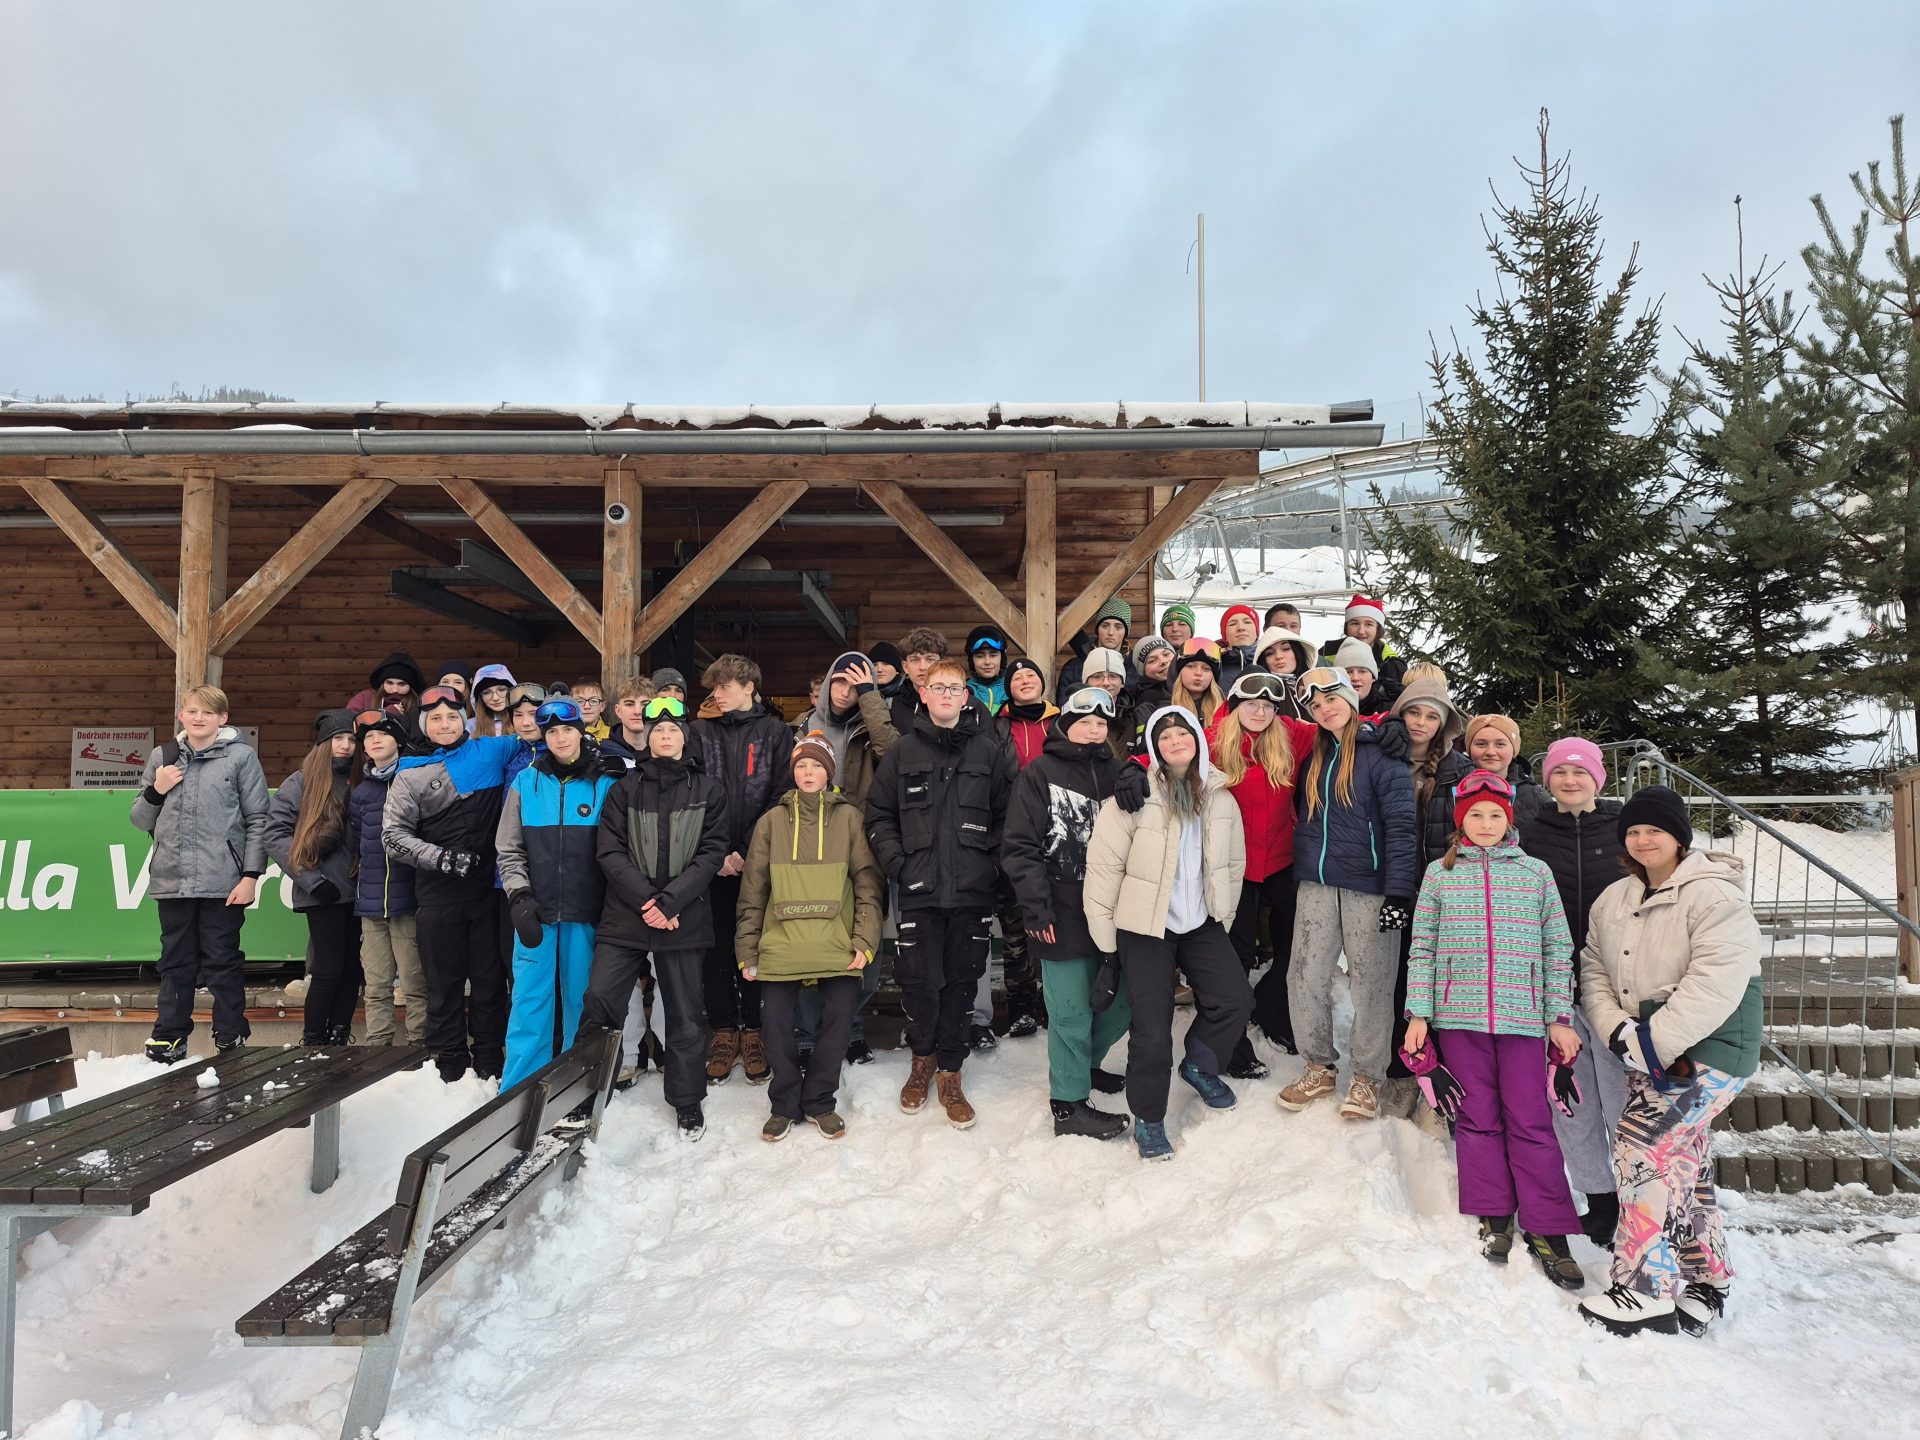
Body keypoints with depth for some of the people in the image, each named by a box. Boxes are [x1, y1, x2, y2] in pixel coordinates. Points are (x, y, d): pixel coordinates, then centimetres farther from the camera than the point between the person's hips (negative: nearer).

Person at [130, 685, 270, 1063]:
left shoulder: (241, 756, 0)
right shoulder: (162, 757, 11)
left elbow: (257, 820, -3)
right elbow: (141, 821, 16)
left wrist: (251, 875, -8)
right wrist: (155, 791, -4)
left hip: (223, 882, -3)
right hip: (172, 880, 3)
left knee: (222, 963, 3)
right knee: (176, 964, 11)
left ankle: (231, 1038, 11)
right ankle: (169, 1037, 21)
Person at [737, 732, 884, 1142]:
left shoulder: (848, 817, 6)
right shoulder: (772, 821, 9)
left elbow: (868, 882, 3)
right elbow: (753, 889, 9)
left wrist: (865, 940, -5)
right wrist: (747, 949, 6)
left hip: (837, 946, -1)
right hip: (780, 945, 1)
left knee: (839, 1019, 0)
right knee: (777, 1022, 2)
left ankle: (819, 1101, 21)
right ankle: (785, 1104, 23)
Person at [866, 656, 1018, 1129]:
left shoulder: (990, 750, 4)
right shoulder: (904, 751, 6)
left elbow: (1008, 814, 4)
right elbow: (878, 815, 8)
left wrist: (991, 861, -5)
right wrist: (898, 864, -3)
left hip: (972, 891, 0)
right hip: (919, 890, 0)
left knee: (962, 981, 7)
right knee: (919, 981, 2)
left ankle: (949, 1070, 23)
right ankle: (923, 1057, 28)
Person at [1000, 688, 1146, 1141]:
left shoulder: (1117, 774, 13)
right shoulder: (1039, 775, -1)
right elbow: (1019, 846, -7)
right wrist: (1036, 908, -13)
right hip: (1063, 916, -5)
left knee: (1123, 997, 12)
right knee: (1072, 1011, -1)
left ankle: (1084, 1063, 37)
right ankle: (1069, 1104, 13)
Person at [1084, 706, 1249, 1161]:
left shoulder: (1220, 798, -1)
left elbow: (1234, 863, 12)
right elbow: (1104, 863, -14)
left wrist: (1223, 918, 14)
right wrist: (1104, 935, -10)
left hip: (1201, 922, 4)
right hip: (1145, 926, -4)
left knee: (1235, 998, -6)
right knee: (1152, 1026, -3)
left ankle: (1199, 1065, 26)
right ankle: (1147, 1118, 20)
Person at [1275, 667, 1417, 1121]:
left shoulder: (1382, 752, -7)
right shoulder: (1314, 755, 12)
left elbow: (1400, 824, -13)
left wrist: (1398, 891, -19)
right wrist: (1297, 871, 13)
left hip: (1369, 888, -5)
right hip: (1316, 885, 6)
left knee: (1370, 984, 4)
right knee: (1305, 979, 6)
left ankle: (1367, 1076, 19)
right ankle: (1319, 1067, 22)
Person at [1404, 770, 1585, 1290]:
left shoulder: (1536, 872, 7)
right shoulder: (1440, 873, 7)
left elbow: (1557, 949, 8)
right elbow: (1423, 948, 7)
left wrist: (1561, 1018, 4)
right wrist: (1418, 1013, 2)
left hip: (1522, 1016, 0)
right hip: (1458, 1017, 1)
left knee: (1530, 1121, -1)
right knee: (1478, 1118, 7)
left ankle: (1546, 1232, 7)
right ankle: (1494, 1217, 19)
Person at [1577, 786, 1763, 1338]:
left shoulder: (1714, 896, -13)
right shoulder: (1613, 901, 10)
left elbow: (1716, 982, -22)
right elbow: (1594, 970, 8)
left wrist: (1655, 1041, -23)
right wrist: (1619, 1031, -9)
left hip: (1709, 1048, -8)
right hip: (1652, 1050, 8)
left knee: (1642, 1145, -16)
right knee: (1681, 1161, 14)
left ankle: (1644, 1290, -9)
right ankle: (1706, 1283, 28)